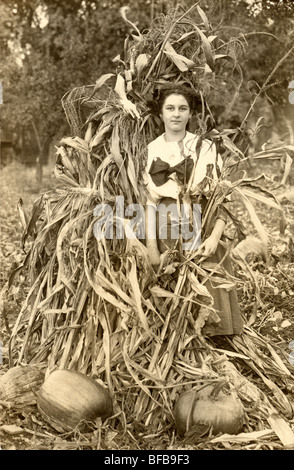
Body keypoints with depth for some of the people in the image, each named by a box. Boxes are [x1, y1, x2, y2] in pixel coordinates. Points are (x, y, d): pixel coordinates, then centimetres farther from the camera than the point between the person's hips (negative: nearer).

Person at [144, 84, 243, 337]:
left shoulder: (206, 149, 3)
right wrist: (151, 247, -6)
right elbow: (148, 202, 1)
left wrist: (215, 236, -14)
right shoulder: (150, 152, 5)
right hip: (166, 237, 0)